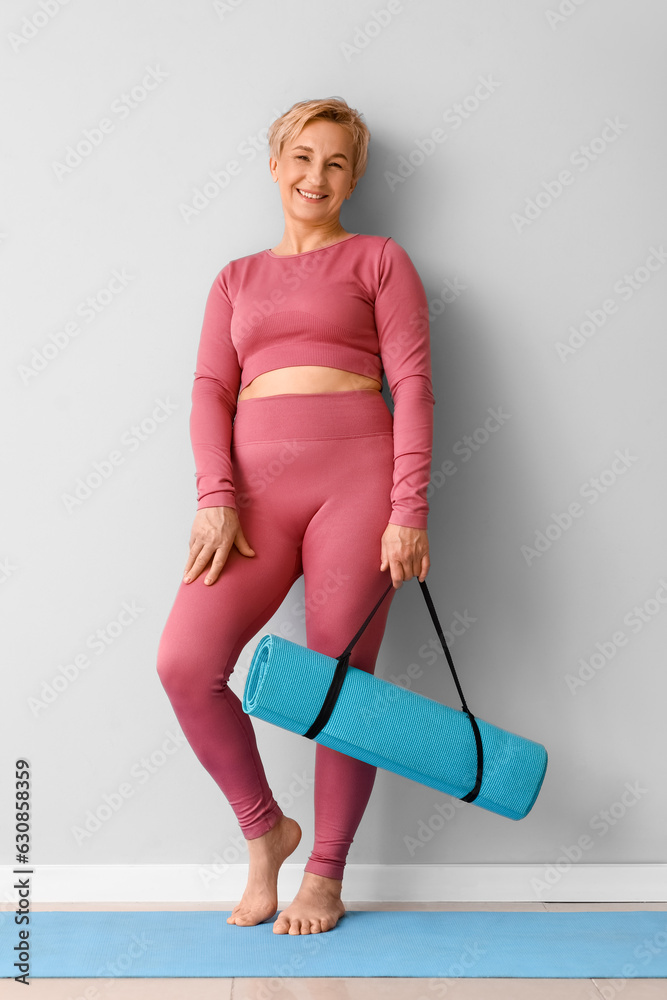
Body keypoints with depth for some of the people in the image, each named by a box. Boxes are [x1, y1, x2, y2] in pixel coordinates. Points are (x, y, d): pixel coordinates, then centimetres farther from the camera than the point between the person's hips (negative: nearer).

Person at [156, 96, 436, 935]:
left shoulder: (379, 260, 12)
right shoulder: (236, 279, 22)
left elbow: (412, 384, 1)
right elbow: (210, 392, 10)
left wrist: (408, 511, -10)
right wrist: (216, 499, -6)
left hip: (355, 475, -3)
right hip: (256, 486, 3)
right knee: (185, 664, -13)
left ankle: (327, 872, 21)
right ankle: (263, 829, 12)